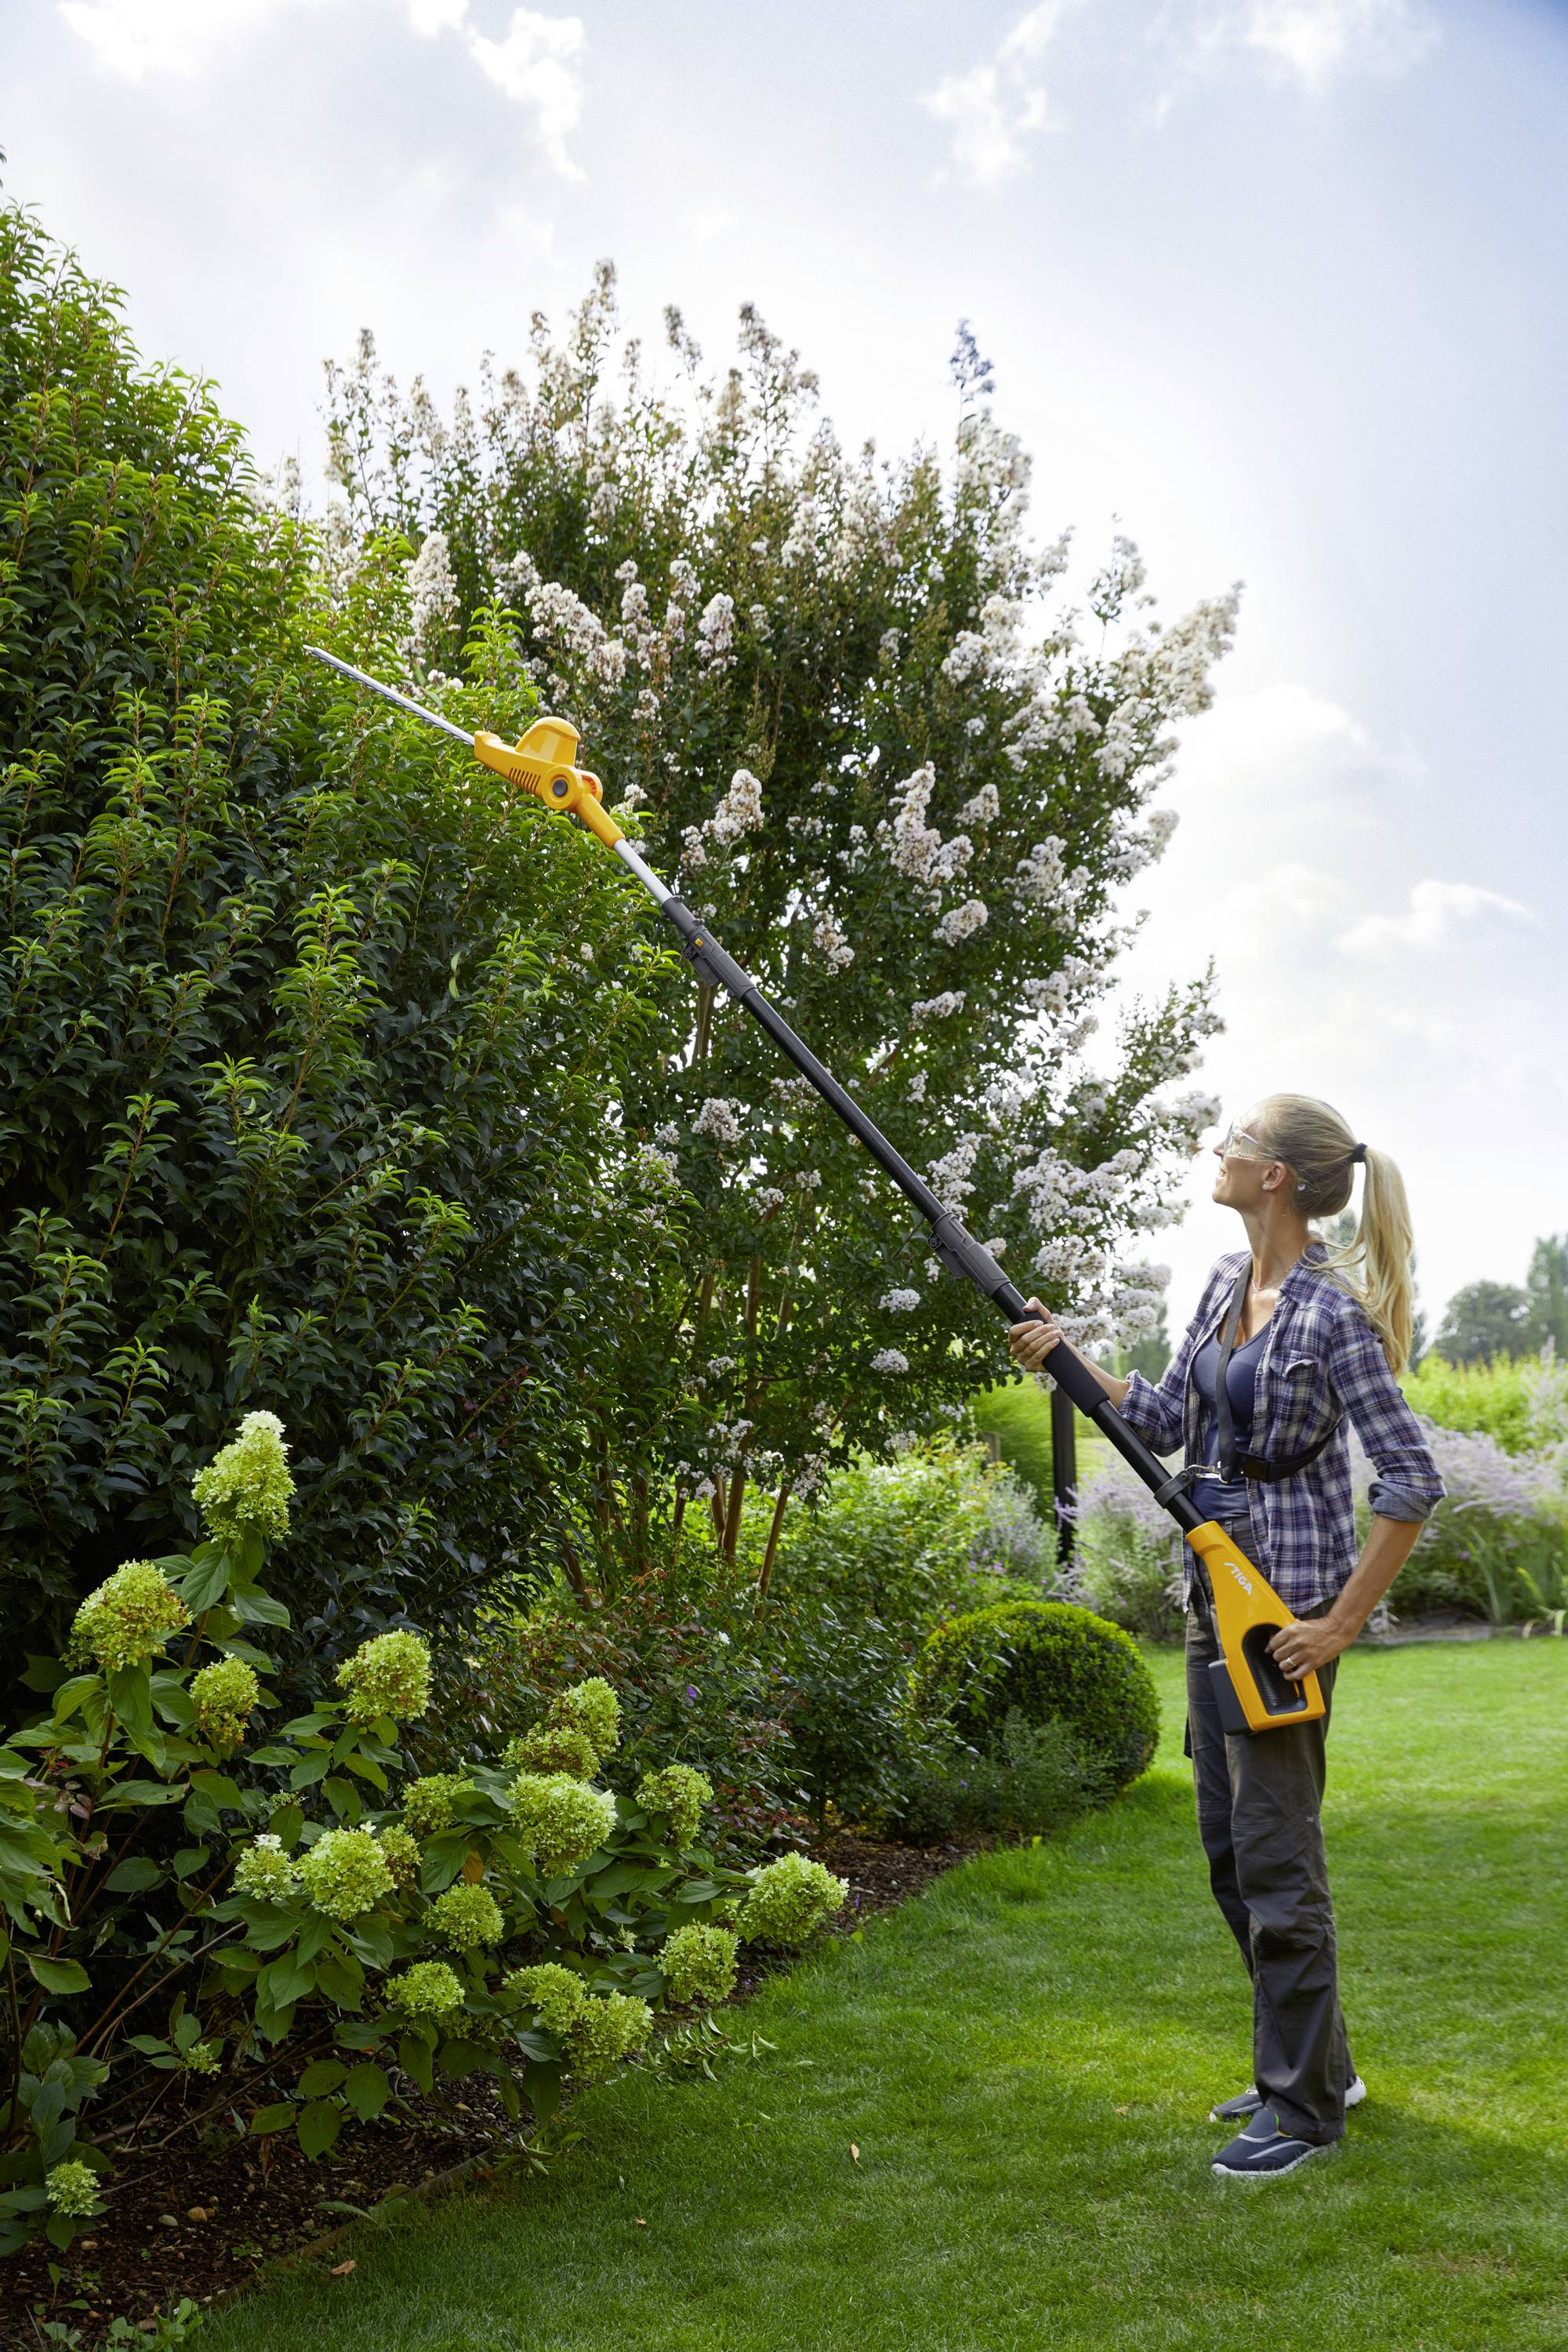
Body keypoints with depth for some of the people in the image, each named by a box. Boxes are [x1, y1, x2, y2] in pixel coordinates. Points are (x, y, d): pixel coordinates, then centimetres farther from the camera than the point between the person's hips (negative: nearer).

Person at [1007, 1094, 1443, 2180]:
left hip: (1288, 1603, -9)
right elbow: (1166, 1419, 15)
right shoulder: (1228, 1282, 8)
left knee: (1275, 1853, -1)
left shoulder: (1333, 1313, -17)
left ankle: (1304, 2107, 14)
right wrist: (1066, 1357, 4)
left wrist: (1340, 1624, -18)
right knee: (1230, 1847, 16)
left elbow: (1412, 1480, -19)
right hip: (1217, 1594, 9)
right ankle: (1316, 2061, 33)